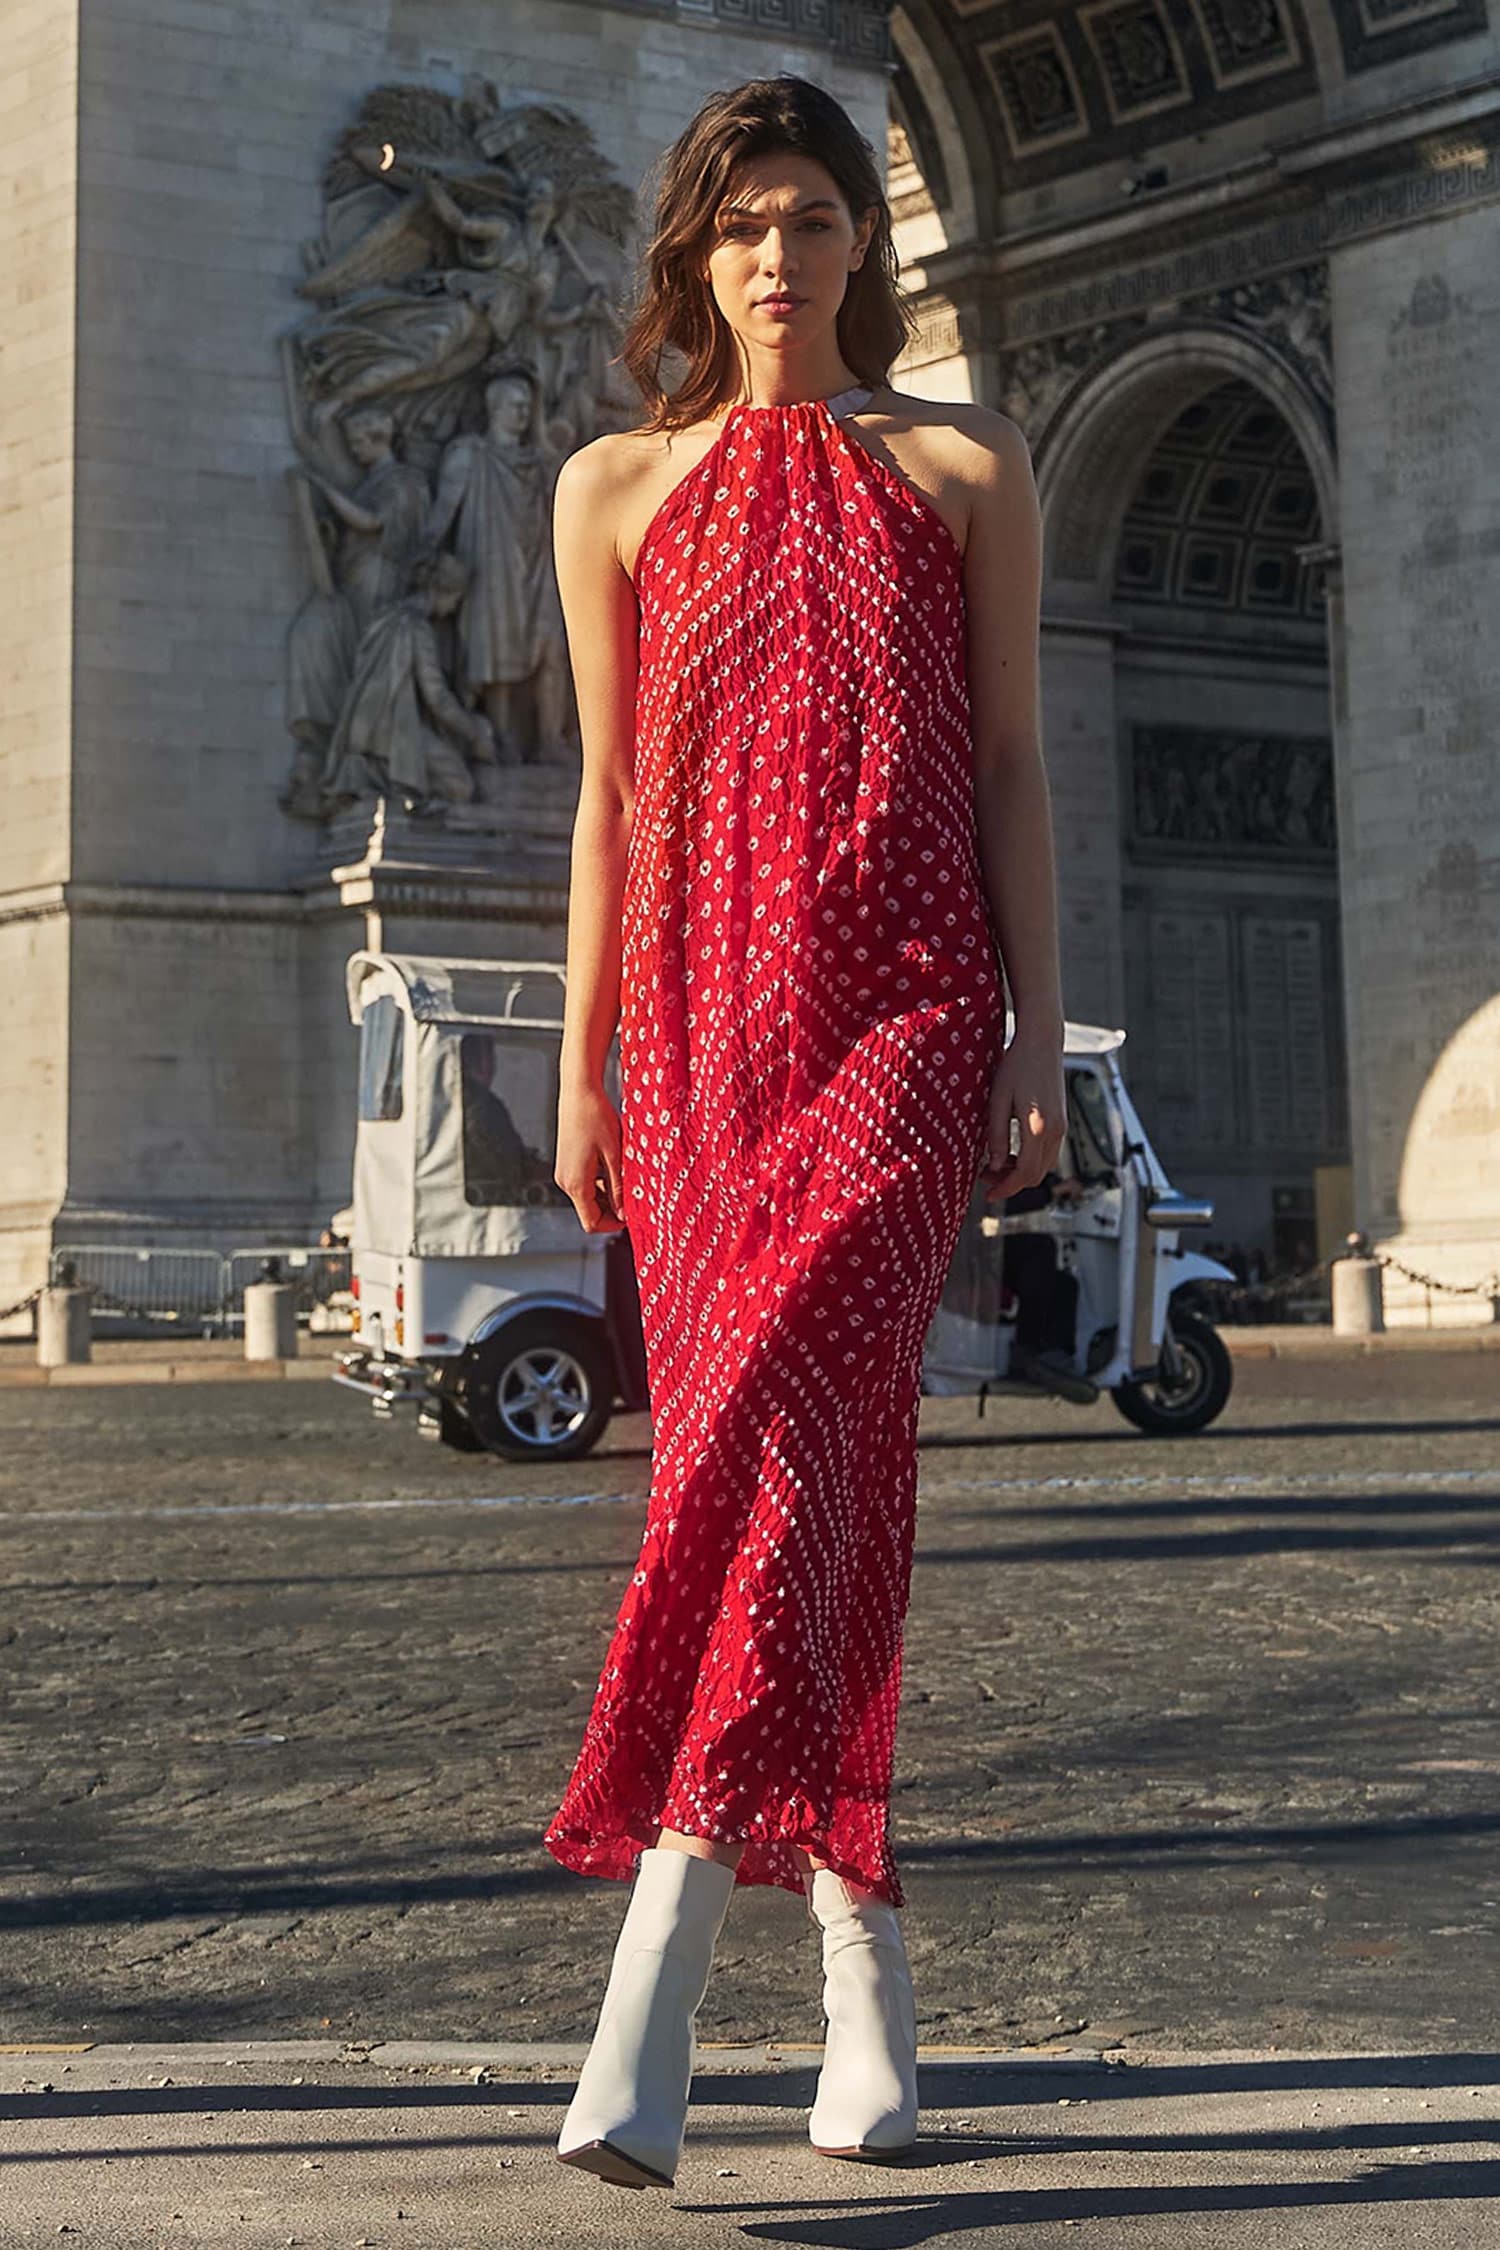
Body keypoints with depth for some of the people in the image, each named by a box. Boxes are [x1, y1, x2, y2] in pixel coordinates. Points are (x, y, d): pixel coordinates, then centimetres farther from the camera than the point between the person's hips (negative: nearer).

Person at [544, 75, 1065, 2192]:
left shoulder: (965, 466, 11)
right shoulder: (619, 486, 15)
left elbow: (1010, 766, 8)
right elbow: (610, 793, 14)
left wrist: (1041, 1047, 0)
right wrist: (581, 1068, 9)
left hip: (906, 1003, -3)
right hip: (703, 1010, 3)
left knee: (774, 1405, -22)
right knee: (812, 1466, 1)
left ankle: (647, 2008, -26)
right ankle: (869, 1975, 14)